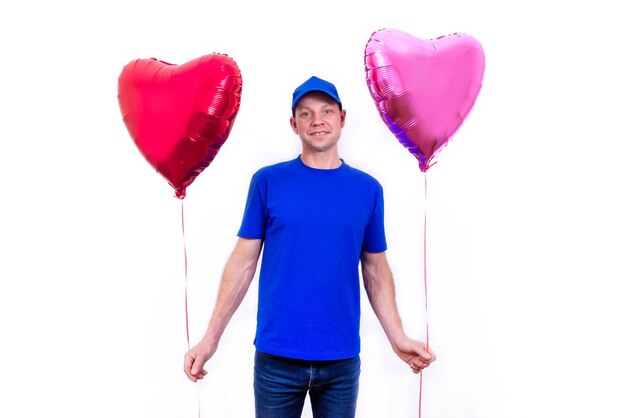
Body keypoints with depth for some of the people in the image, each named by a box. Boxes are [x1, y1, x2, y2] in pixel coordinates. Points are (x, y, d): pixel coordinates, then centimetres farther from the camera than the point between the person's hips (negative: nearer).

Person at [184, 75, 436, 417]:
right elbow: (243, 262, -1)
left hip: (342, 360, 2)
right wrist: (210, 338, -3)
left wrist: (398, 339, 1)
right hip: (277, 356, -1)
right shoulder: (267, 181, -2)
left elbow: (376, 271, 7)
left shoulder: (367, 189, 2)